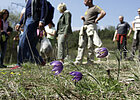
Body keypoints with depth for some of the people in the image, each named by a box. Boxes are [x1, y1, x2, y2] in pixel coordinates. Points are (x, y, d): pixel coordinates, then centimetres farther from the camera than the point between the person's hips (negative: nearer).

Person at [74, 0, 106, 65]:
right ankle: (78, 61, 0)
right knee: (81, 45, 1)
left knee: (90, 46, -6)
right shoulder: (87, 10, 24)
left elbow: (103, 13, -16)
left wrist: (96, 20, -12)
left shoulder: (95, 7, -1)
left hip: (91, 26, -8)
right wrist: (83, 18, 11)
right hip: (84, 27, 8)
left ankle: (90, 61, 1)